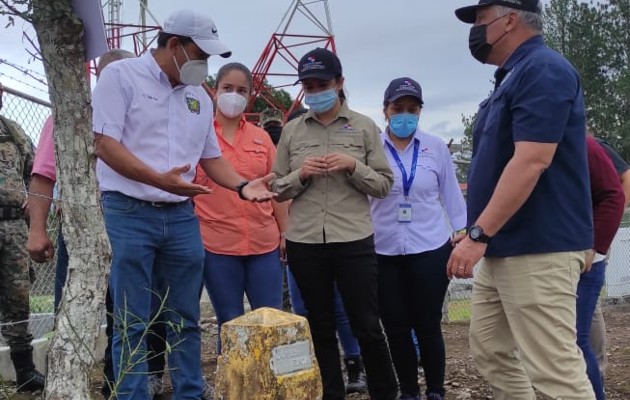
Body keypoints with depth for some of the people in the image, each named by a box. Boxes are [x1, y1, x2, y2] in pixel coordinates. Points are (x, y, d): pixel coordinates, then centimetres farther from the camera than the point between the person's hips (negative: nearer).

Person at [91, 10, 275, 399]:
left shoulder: (200, 97, 15)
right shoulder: (121, 75, -3)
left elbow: (212, 156, 19)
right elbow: (105, 144, -12)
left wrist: (242, 186, 0)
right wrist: (157, 179, -25)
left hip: (181, 217, 6)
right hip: (128, 214, -5)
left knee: (186, 320, 11)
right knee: (132, 324, -1)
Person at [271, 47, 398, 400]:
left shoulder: (364, 126, 2)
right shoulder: (292, 131, 7)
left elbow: (384, 185, 1)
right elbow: (278, 189, 9)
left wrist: (353, 166, -15)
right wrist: (301, 174, -10)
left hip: (354, 241, -2)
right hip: (304, 243, 2)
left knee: (367, 325, 4)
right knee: (321, 329, 11)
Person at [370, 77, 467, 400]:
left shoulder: (436, 147, 1)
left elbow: (451, 196, 6)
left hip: (430, 251, 0)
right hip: (383, 254, 1)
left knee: (428, 326, 5)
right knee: (396, 328, 7)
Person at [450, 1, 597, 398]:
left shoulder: (542, 69, -14)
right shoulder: (513, 77, 17)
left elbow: (532, 161, -24)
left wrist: (478, 234, -24)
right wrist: (483, 237, 22)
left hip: (537, 250, -11)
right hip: (502, 248, 11)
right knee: (491, 351, 16)